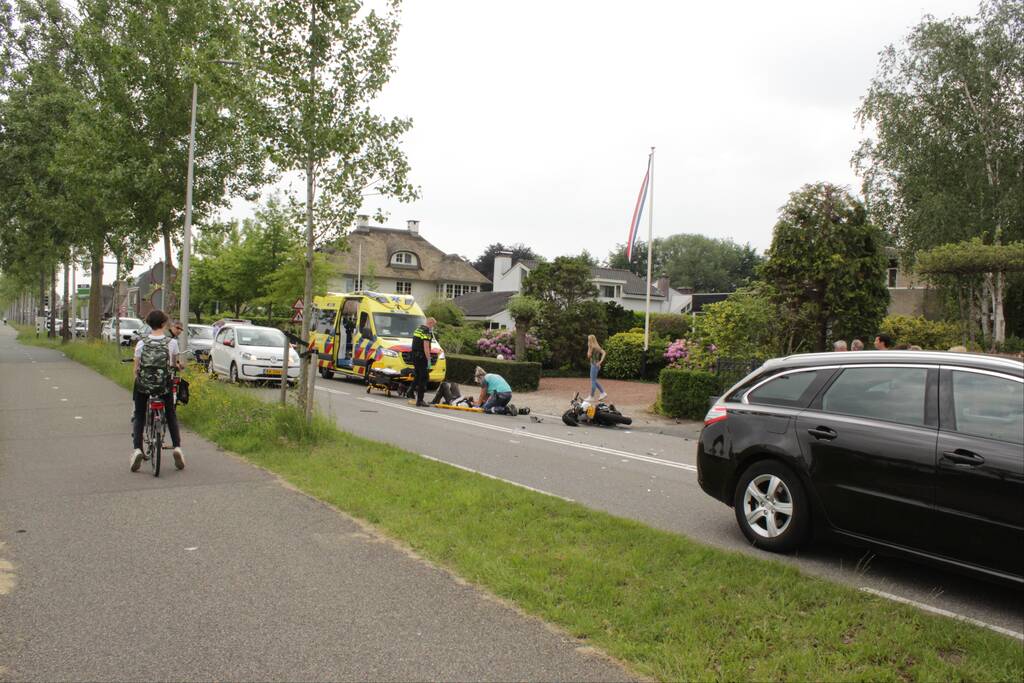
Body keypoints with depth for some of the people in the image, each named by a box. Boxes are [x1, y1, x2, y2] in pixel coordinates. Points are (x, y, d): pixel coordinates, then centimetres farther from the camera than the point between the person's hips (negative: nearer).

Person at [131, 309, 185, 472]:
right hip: (164, 385, 0)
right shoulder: (172, 342, -6)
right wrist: (178, 364, 28)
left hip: (143, 385, 0)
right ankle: (177, 447, 6)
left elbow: (136, 368, -1)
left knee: (139, 416, 17)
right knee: (171, 414, 19)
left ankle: (137, 449, 1)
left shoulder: (141, 343, -4)